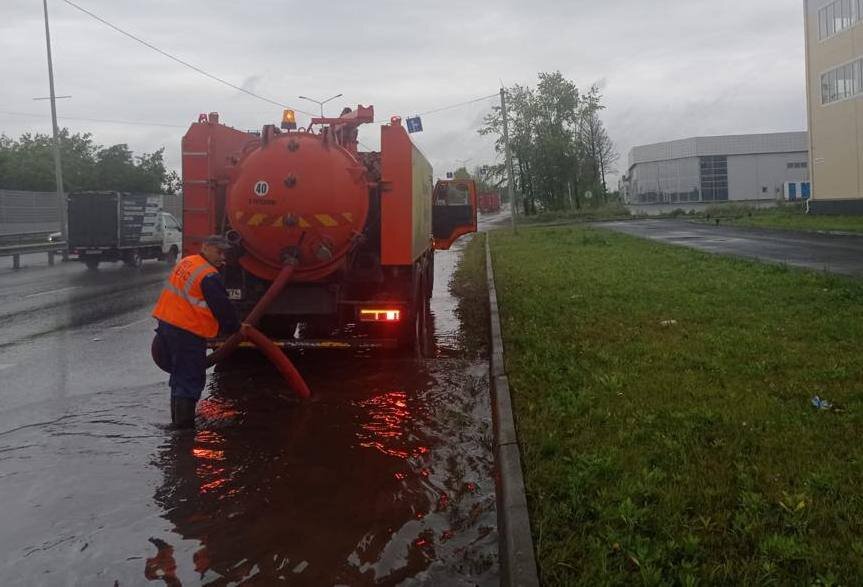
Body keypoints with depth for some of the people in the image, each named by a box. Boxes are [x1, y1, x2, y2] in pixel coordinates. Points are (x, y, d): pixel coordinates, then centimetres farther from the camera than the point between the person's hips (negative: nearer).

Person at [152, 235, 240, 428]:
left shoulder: (186, 262, 12)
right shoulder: (209, 277, -17)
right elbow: (222, 307, -12)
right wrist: (235, 328, 3)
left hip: (166, 323, 10)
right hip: (187, 332, -10)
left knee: (180, 375, 20)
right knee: (190, 379, -2)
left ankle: (178, 419, 30)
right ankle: (184, 422, -1)